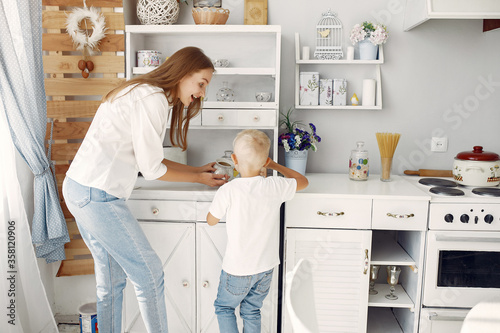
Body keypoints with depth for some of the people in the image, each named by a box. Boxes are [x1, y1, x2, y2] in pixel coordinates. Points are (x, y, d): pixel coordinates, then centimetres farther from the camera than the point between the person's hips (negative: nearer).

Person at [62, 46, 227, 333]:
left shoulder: (144, 93, 16)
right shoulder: (153, 98, -16)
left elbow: (147, 158, 16)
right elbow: (151, 169, -14)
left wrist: (198, 169, 15)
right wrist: (199, 179, 0)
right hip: (98, 194, -10)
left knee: (112, 278, 17)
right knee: (149, 272, 0)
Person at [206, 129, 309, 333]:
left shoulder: (228, 191, -20)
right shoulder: (275, 187, -12)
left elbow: (211, 220, -3)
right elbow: (303, 182, 9)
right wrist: (274, 166, 14)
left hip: (238, 269, -3)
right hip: (266, 267, 4)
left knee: (224, 308, 21)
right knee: (252, 312, 22)